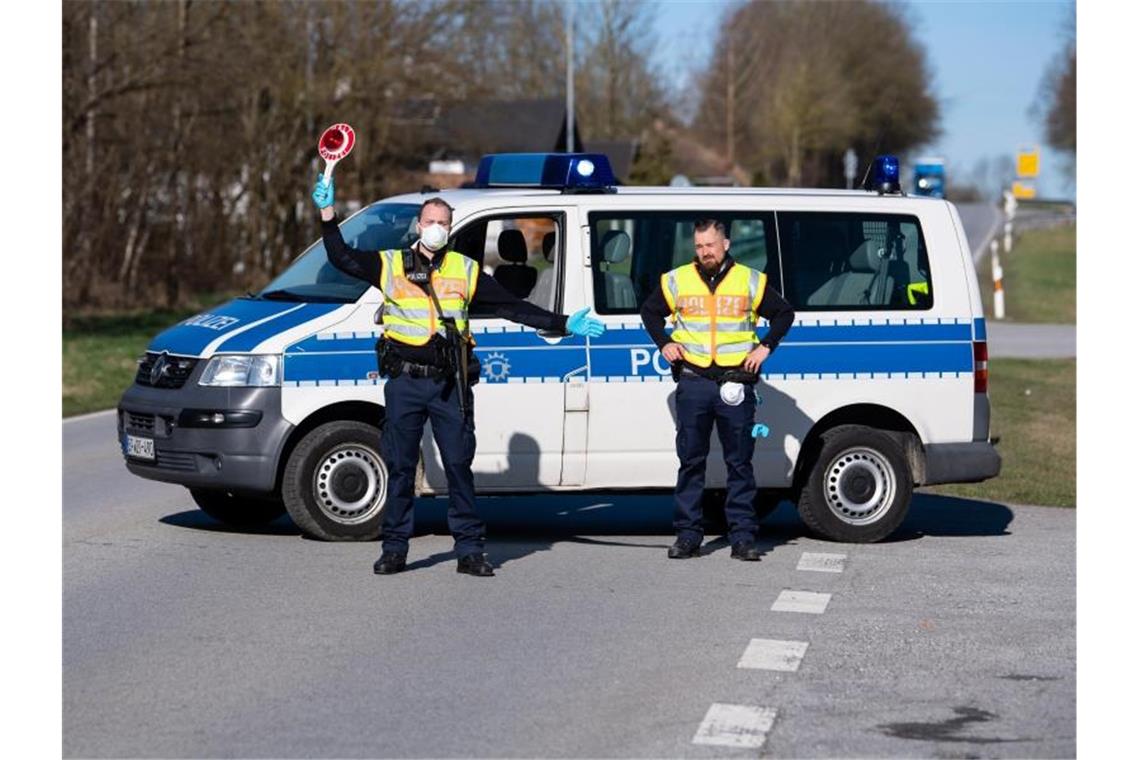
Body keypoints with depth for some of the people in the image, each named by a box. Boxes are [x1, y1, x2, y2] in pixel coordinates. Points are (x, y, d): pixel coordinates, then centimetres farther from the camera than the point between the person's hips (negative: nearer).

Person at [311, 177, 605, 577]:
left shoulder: (466, 270, 10)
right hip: (404, 382, 0)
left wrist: (564, 324, 6)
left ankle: (470, 550, 5)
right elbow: (342, 258, 3)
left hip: (449, 384, 0)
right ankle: (394, 549, 12)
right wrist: (328, 213, -7)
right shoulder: (390, 265, 7)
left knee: (459, 465, 1)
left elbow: (513, 307, 10)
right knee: (399, 467, 4)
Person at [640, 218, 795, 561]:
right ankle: (687, 536, 7)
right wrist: (664, 343, 8)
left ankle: (743, 537, 4)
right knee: (690, 461, 3)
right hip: (693, 381, 1)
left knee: (739, 462, 1)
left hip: (736, 382, -1)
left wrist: (765, 346, 2)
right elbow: (650, 310, 22)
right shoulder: (677, 280, 7)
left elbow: (784, 313, 14)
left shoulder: (750, 281, 5)